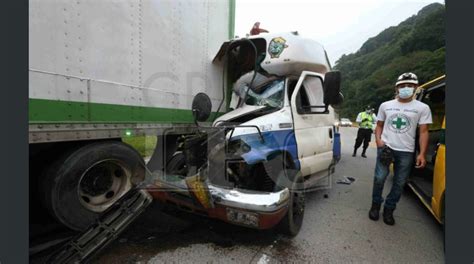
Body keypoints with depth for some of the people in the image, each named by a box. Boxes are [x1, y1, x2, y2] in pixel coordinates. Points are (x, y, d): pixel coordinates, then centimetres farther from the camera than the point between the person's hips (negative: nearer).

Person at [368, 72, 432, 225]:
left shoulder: (422, 108, 2)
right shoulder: (385, 105, 7)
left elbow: (424, 132, 0)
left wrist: (422, 154, -10)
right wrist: (378, 140, -5)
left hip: (406, 152, 0)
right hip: (386, 148, 0)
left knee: (399, 183, 7)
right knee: (379, 178, -4)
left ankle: (389, 209, 23)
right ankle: (375, 205, 17)